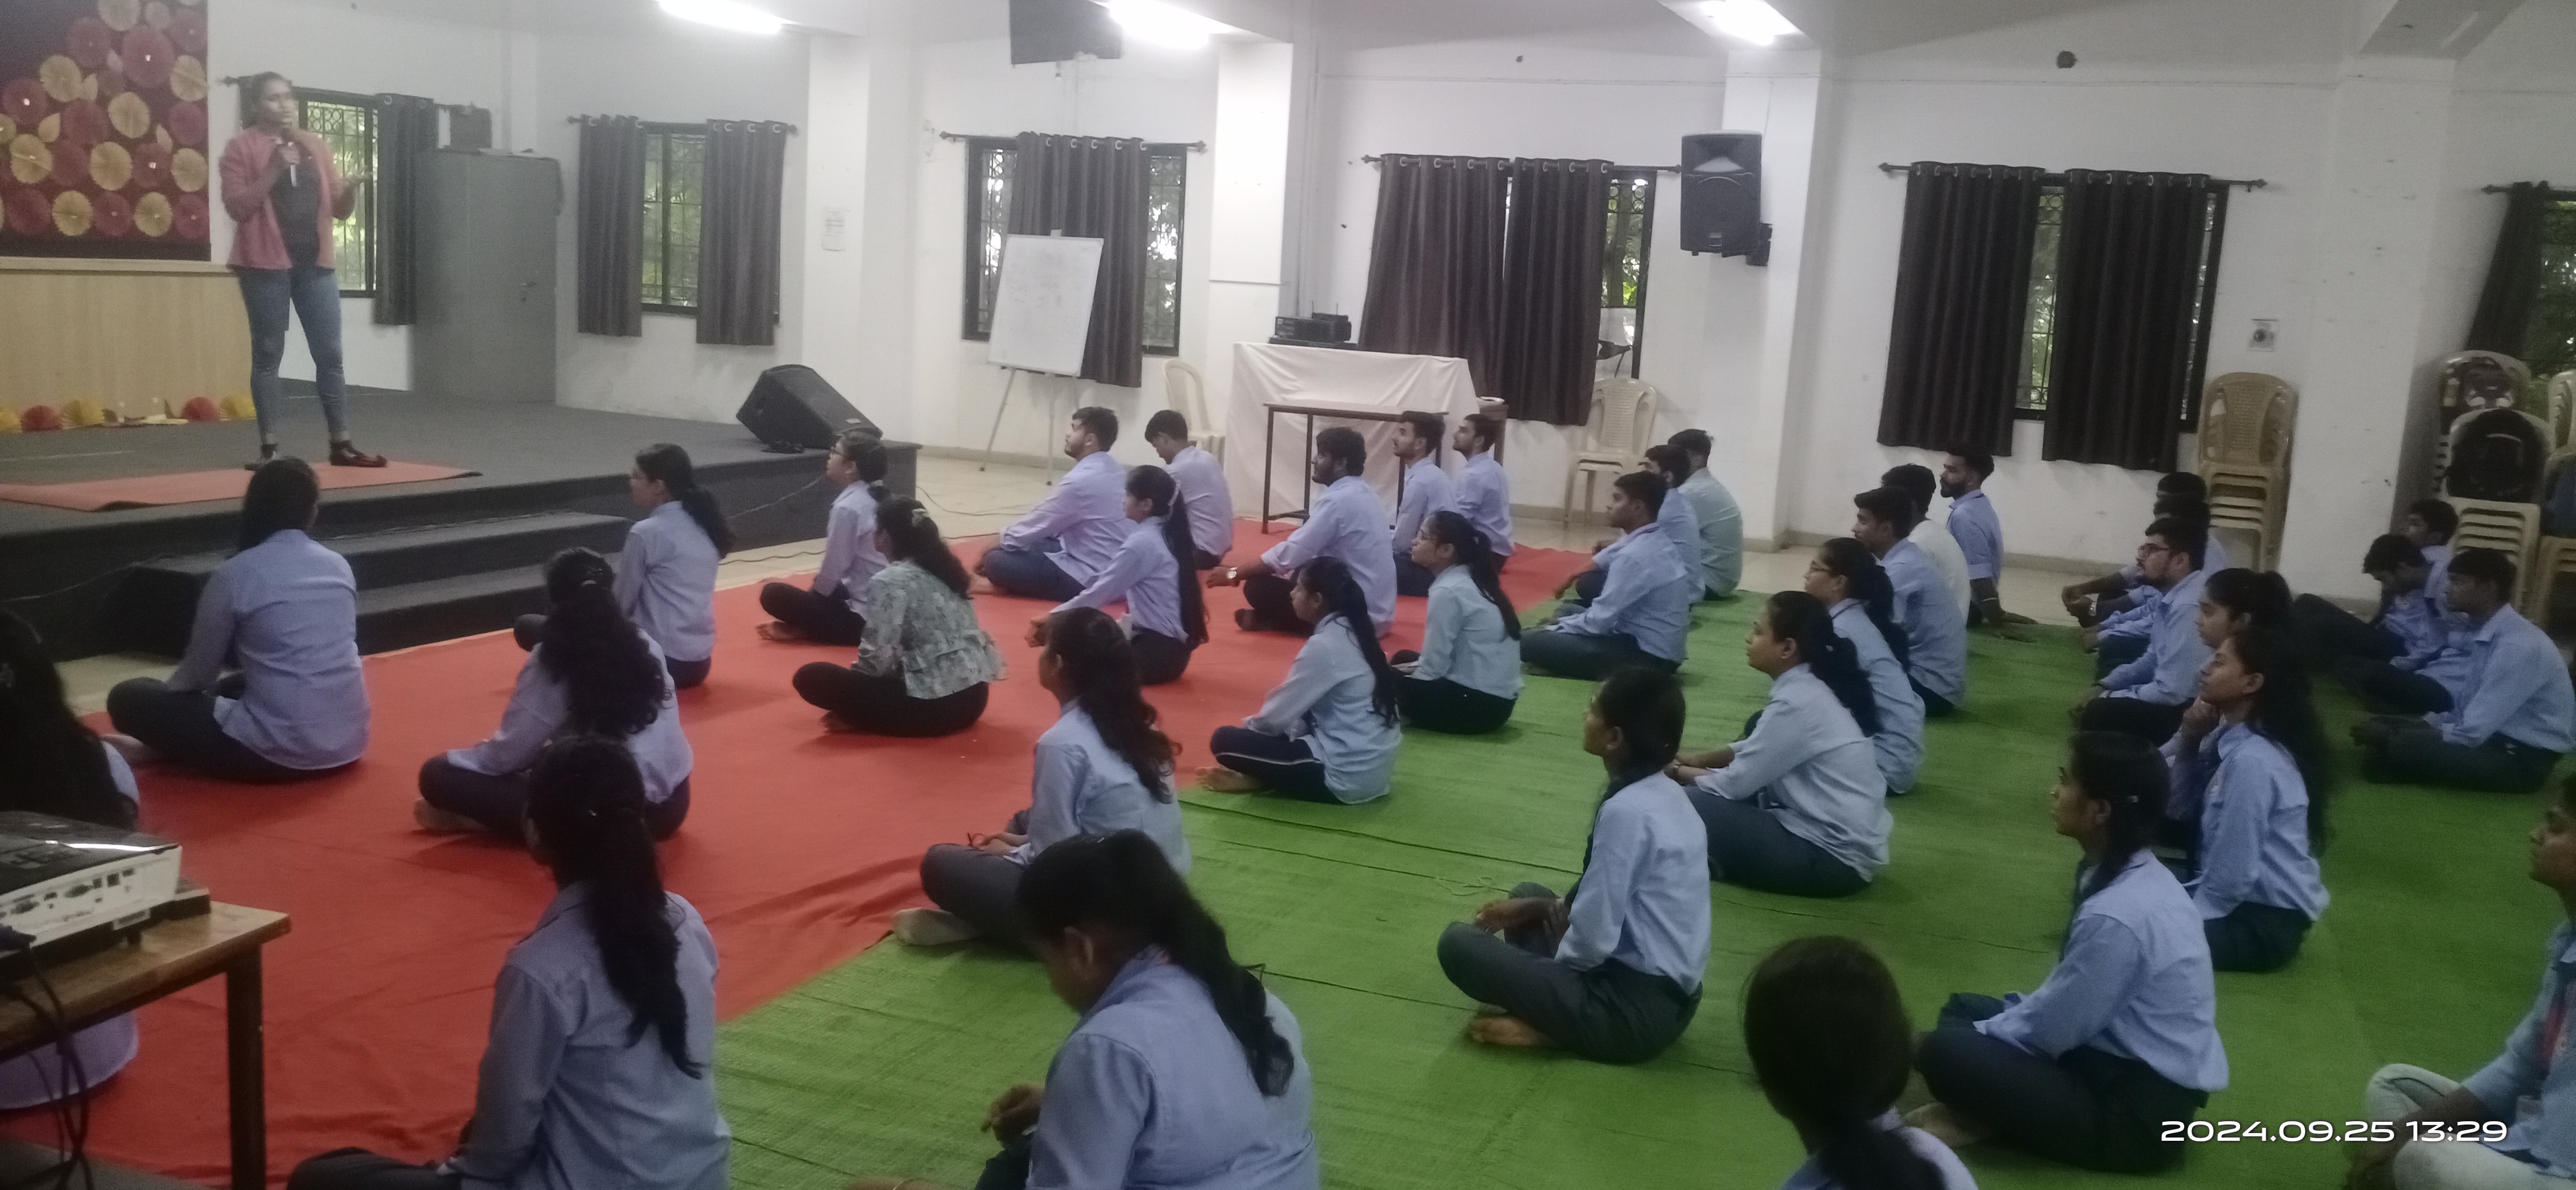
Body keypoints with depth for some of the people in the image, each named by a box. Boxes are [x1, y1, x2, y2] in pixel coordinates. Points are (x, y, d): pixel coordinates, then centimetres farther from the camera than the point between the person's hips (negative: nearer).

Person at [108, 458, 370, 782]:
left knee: (128, 698, 8)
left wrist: (167, 694, 26)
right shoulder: (339, 566, 8)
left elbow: (199, 673, 4)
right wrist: (223, 684, 33)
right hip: (347, 745, 6)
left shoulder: (235, 574, -7)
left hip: (278, 752, -6)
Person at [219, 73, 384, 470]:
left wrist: (351, 189, -8)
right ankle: (269, 448, 3)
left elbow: (339, 210, 13)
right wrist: (274, 169, -18)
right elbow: (237, 206, -9)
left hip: (315, 263, 4)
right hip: (266, 265, -4)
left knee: (330, 353, 4)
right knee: (268, 354, -1)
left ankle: (341, 444, 8)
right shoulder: (241, 147, 0)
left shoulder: (316, 147, 14)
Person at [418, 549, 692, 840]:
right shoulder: (645, 645, 7)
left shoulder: (551, 663, -8)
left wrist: (468, 755, 16)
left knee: (439, 774, 0)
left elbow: (507, 756, -4)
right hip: (671, 804, 6)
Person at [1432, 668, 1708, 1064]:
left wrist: (1553, 966, -1)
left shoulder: (1626, 810, -23)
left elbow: (1593, 940, -22)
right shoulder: (1666, 794, 5)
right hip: (1670, 993, 9)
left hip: (1639, 1011, -9)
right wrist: (1536, 907, 14)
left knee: (1458, 942, -6)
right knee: (1528, 895, 25)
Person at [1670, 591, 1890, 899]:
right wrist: (1703, 759, 9)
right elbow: (1757, 750, 20)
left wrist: (1679, 772, 2)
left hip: (1836, 857, -10)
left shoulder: (1797, 703, -22)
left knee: (1690, 808, -17)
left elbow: (1735, 784, -14)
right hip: (1837, 833, 10)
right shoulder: (1811, 686, 5)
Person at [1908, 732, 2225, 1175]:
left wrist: (1975, 1038, -2)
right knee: (1966, 1009, 14)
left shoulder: (2118, 916, -28)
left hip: (2139, 1112, -10)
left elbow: (2050, 1031, -18)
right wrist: (1979, 1030, 8)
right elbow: (2064, 1004, 13)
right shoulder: (2136, 877, 2)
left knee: (1944, 1052, -23)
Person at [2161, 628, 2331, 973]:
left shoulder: (2251, 761, -25)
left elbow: (2232, 876, -23)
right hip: (2235, 895, 9)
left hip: (2266, 920, -9)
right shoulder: (2228, 735, 2)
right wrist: (2188, 740, -6)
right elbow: (2176, 809, 6)